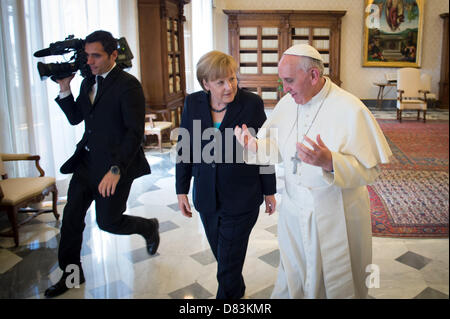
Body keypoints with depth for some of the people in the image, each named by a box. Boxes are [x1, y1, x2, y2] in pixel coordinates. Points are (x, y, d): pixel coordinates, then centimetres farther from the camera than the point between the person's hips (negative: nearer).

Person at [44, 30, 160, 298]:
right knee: (71, 215, 8)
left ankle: (149, 227, 34)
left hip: (115, 164, -7)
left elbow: (135, 132, -21)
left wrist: (116, 169, -27)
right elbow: (75, 118, 15)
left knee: (108, 222, 3)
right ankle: (71, 273, 25)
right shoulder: (88, 82, 10)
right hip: (87, 160, 7)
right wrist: (65, 89, 1)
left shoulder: (128, 85, -15)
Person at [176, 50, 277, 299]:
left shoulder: (252, 103, -11)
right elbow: (183, 149, 4)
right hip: (206, 198, 4)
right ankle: (238, 290, 48)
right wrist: (182, 190, 4)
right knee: (223, 257, 22)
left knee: (229, 265, 3)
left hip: (241, 199, -4)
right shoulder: (192, 103, -3)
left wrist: (269, 191, 0)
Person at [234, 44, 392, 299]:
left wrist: (330, 162, -38)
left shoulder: (351, 110, -20)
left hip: (335, 218, -5)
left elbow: (370, 170, -21)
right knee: (292, 280, 23)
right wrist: (254, 145, -13)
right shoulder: (287, 103, -1)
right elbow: (278, 149, 7)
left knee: (335, 286, 16)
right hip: (294, 211, 5)